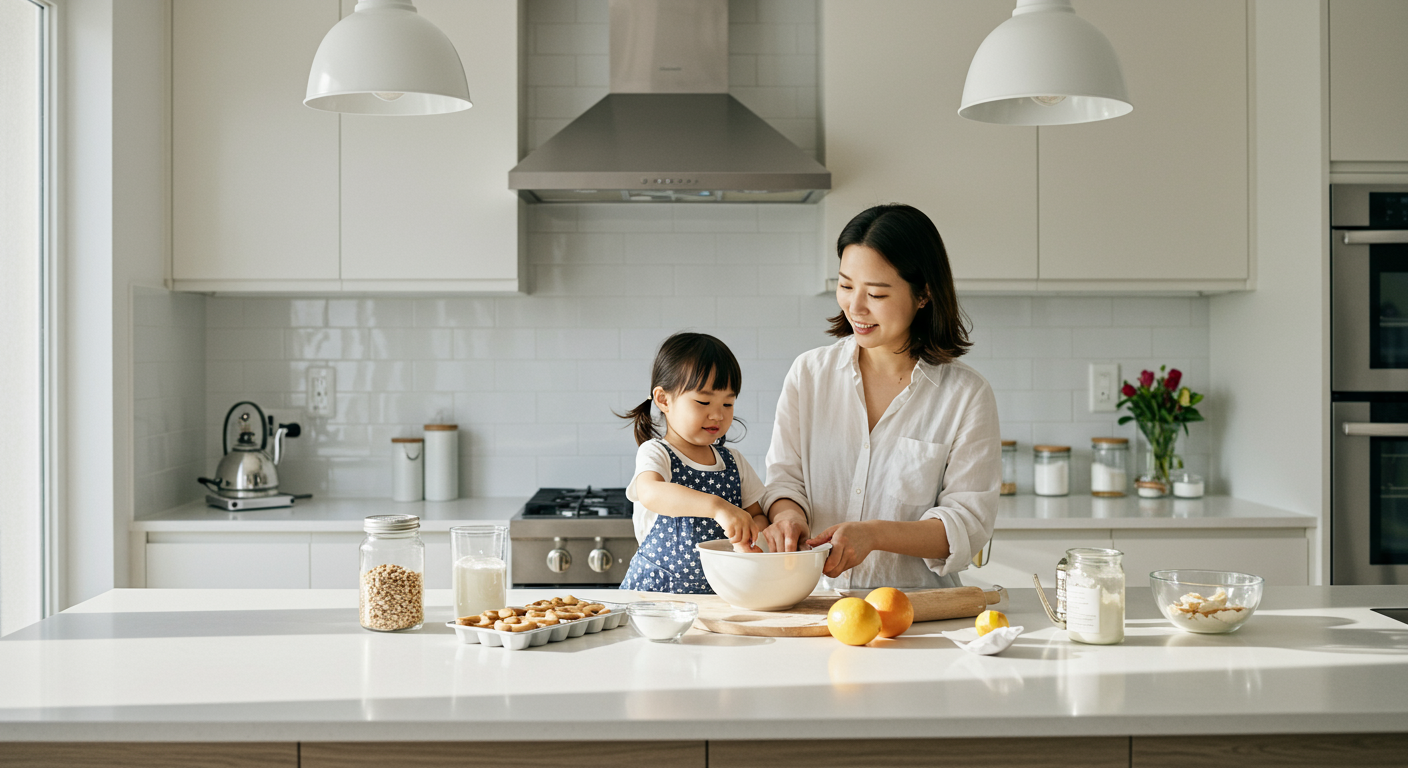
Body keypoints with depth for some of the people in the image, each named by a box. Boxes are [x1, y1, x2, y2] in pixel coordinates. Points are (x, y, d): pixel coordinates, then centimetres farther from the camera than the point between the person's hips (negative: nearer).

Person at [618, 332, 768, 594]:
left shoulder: (734, 462, 14)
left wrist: (752, 531, -9)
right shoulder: (654, 453, -4)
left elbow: (759, 515, 17)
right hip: (655, 589, -8)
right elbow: (651, 493, -26)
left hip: (718, 592, 8)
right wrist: (716, 506, -39)